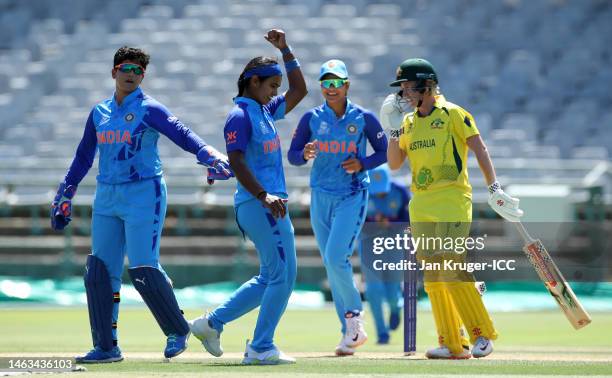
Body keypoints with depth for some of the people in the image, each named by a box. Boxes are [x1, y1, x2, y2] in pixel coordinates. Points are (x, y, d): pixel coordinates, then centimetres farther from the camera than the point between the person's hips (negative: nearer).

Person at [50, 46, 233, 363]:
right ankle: (106, 347, 9)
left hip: (143, 195, -6)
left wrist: (210, 156, -39)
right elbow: (83, 157, 20)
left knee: (143, 269, -13)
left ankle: (178, 331, 6)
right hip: (107, 197, 6)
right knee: (100, 270, 2)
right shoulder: (99, 113, 12)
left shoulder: (150, 110, -6)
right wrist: (64, 197, 21)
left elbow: (181, 133, -21)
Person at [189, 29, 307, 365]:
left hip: (270, 203, 10)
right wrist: (263, 195, -29)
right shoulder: (240, 116, -9)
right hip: (259, 205, -10)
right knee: (283, 275, -8)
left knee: (271, 277, 14)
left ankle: (212, 323, 17)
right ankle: (261, 348, -4)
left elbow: (299, 90, 27)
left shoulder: (266, 111, 18)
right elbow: (236, 161, -19)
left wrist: (285, 50, 20)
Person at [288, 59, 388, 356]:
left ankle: (354, 316, 2)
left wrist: (362, 164, -15)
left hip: (353, 196, -4)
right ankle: (351, 332, 14)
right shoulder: (312, 118, 3)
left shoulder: (363, 118, -4)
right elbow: (292, 155, 2)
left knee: (336, 258, -19)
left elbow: (385, 152, 3)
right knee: (332, 265, 6)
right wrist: (305, 154, -20)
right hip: (321, 197, 4)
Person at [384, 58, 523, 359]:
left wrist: (494, 188, -12)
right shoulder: (409, 122, 16)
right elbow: (394, 163, 15)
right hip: (421, 207, 7)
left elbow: (479, 150, -4)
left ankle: (483, 334, -4)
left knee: (452, 268, -15)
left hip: (452, 202, -7)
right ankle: (451, 344, 7)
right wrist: (394, 127, 4)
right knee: (432, 276, 3)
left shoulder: (452, 114, -2)